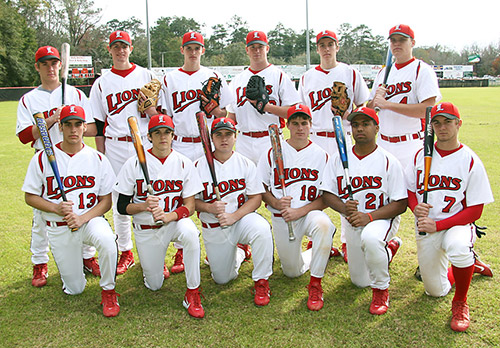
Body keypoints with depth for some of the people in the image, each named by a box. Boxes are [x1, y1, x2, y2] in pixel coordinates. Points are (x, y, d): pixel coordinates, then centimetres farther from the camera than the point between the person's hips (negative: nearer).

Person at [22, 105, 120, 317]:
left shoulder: (98, 159, -2)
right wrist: (56, 208, -17)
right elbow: (30, 197, 1)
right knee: (74, 290, 5)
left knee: (106, 239, -38)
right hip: (58, 228, 1)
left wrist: (82, 218, -19)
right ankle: (74, 259, 40)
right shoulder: (42, 158, -2)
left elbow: (106, 201, -3)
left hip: (91, 219, -1)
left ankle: (108, 291, -13)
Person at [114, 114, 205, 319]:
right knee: (154, 285, 6)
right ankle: (153, 263, 43)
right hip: (145, 230, 1)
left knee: (190, 232, -37)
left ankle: (192, 293, -21)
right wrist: (143, 206, -25)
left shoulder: (184, 163, -5)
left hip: (174, 222, -1)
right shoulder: (134, 164, -6)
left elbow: (190, 206, -9)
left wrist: (168, 216, -29)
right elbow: (122, 206, -4)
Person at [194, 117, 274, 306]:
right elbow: (192, 201, -1)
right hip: (213, 228, 2)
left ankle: (261, 282, -15)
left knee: (262, 228, -36)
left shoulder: (246, 164, -3)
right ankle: (239, 252, 40)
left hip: (242, 219, -1)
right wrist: (210, 208, -22)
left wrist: (234, 216, -22)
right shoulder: (199, 166, -3)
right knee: (222, 279, 7)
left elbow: (256, 198, -7)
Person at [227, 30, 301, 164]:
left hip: (270, 141, -4)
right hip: (243, 142, 4)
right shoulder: (237, 80, 16)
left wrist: (264, 105, -18)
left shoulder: (279, 76, 2)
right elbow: (232, 115, 18)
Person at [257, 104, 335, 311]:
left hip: (310, 213, -2)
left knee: (323, 225, -38)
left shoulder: (321, 156, -1)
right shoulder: (272, 153, 2)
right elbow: (261, 189, 6)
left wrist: (300, 211, -18)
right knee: (292, 271, 6)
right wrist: (276, 202, -15)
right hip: (281, 218, 2)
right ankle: (315, 254, 41)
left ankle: (315, 285, -21)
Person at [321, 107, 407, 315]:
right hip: (351, 224, 5)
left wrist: (369, 216, -25)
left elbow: (400, 204, -12)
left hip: (383, 218, -4)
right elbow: (327, 194, 1)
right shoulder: (339, 158, 2)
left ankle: (381, 290, -14)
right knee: (360, 282, 11)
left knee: (370, 238, -41)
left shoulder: (389, 161, -8)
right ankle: (389, 247, 40)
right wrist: (344, 208, -21)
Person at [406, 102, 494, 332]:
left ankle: (460, 302, -12)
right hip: (425, 229, 4)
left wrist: (438, 225, -21)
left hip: (457, 225, -4)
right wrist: (415, 207, -12)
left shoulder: (471, 162, -8)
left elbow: (475, 211, -10)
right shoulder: (421, 156, 3)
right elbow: (410, 191, 11)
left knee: (458, 246, -40)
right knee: (435, 291, 8)